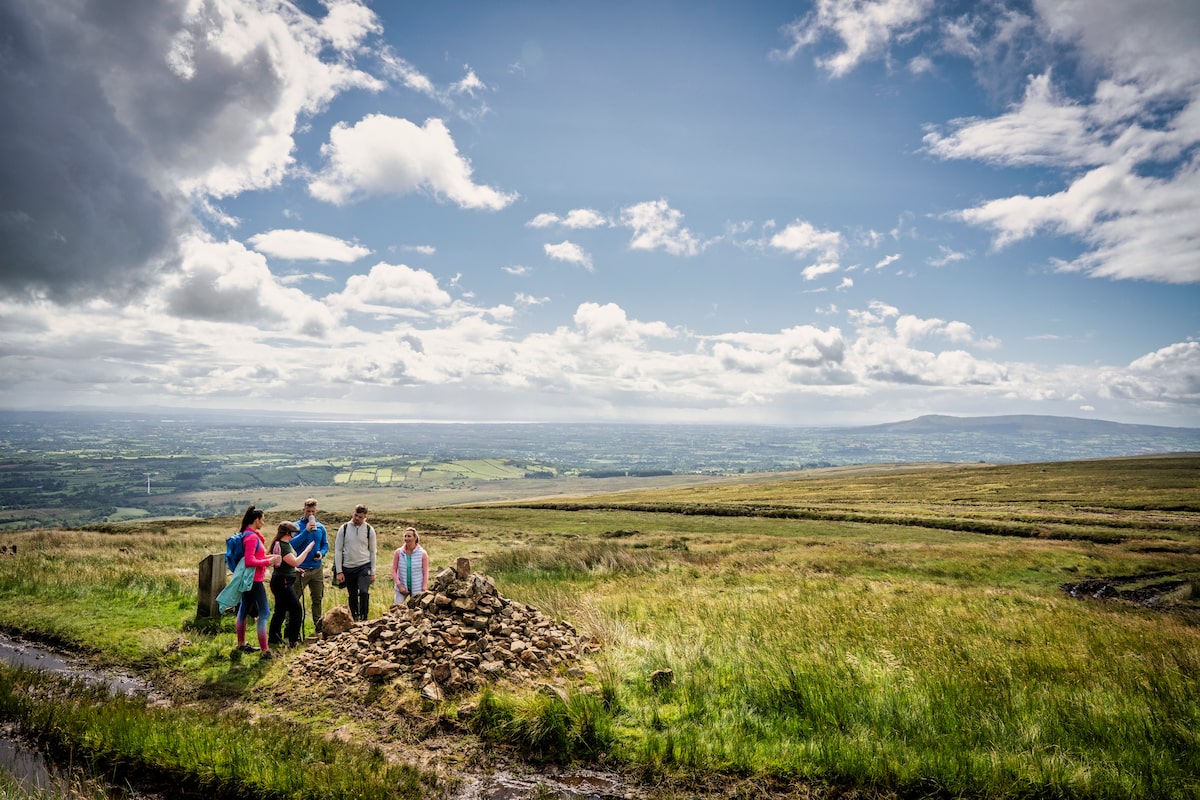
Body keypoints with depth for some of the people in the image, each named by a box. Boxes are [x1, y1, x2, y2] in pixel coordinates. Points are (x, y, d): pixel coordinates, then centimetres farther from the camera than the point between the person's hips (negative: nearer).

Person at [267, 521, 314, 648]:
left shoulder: (286, 544, 11)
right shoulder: (282, 546, -21)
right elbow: (295, 562, -24)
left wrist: (295, 569, 11)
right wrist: (307, 549, -18)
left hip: (283, 582, 11)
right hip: (282, 582, -11)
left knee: (280, 611, 16)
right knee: (296, 610, -7)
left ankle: (273, 638, 24)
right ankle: (293, 640, -2)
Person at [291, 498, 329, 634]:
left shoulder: (320, 527, 8)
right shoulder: (297, 526, -7)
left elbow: (325, 544, 14)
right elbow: (292, 543, -19)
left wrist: (321, 553, -6)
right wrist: (306, 531, -25)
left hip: (317, 568, 5)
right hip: (301, 569, -5)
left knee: (318, 598, 13)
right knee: (294, 599, 0)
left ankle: (318, 624, 24)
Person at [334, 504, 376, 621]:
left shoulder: (369, 530, -2)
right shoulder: (344, 528, -2)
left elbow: (372, 552, 4)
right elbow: (338, 550, 1)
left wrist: (373, 572, 1)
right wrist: (339, 571, -4)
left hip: (364, 566, -2)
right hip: (348, 568, 2)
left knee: (363, 592, -21)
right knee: (352, 597, 11)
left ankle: (363, 619, -11)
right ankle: (355, 619, 24)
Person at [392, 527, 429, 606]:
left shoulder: (423, 554, -6)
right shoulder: (398, 552, -3)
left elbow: (425, 573, -1)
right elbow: (394, 570, 2)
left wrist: (423, 590, -3)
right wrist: (399, 585, -6)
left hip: (417, 589, -1)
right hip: (402, 587, 1)